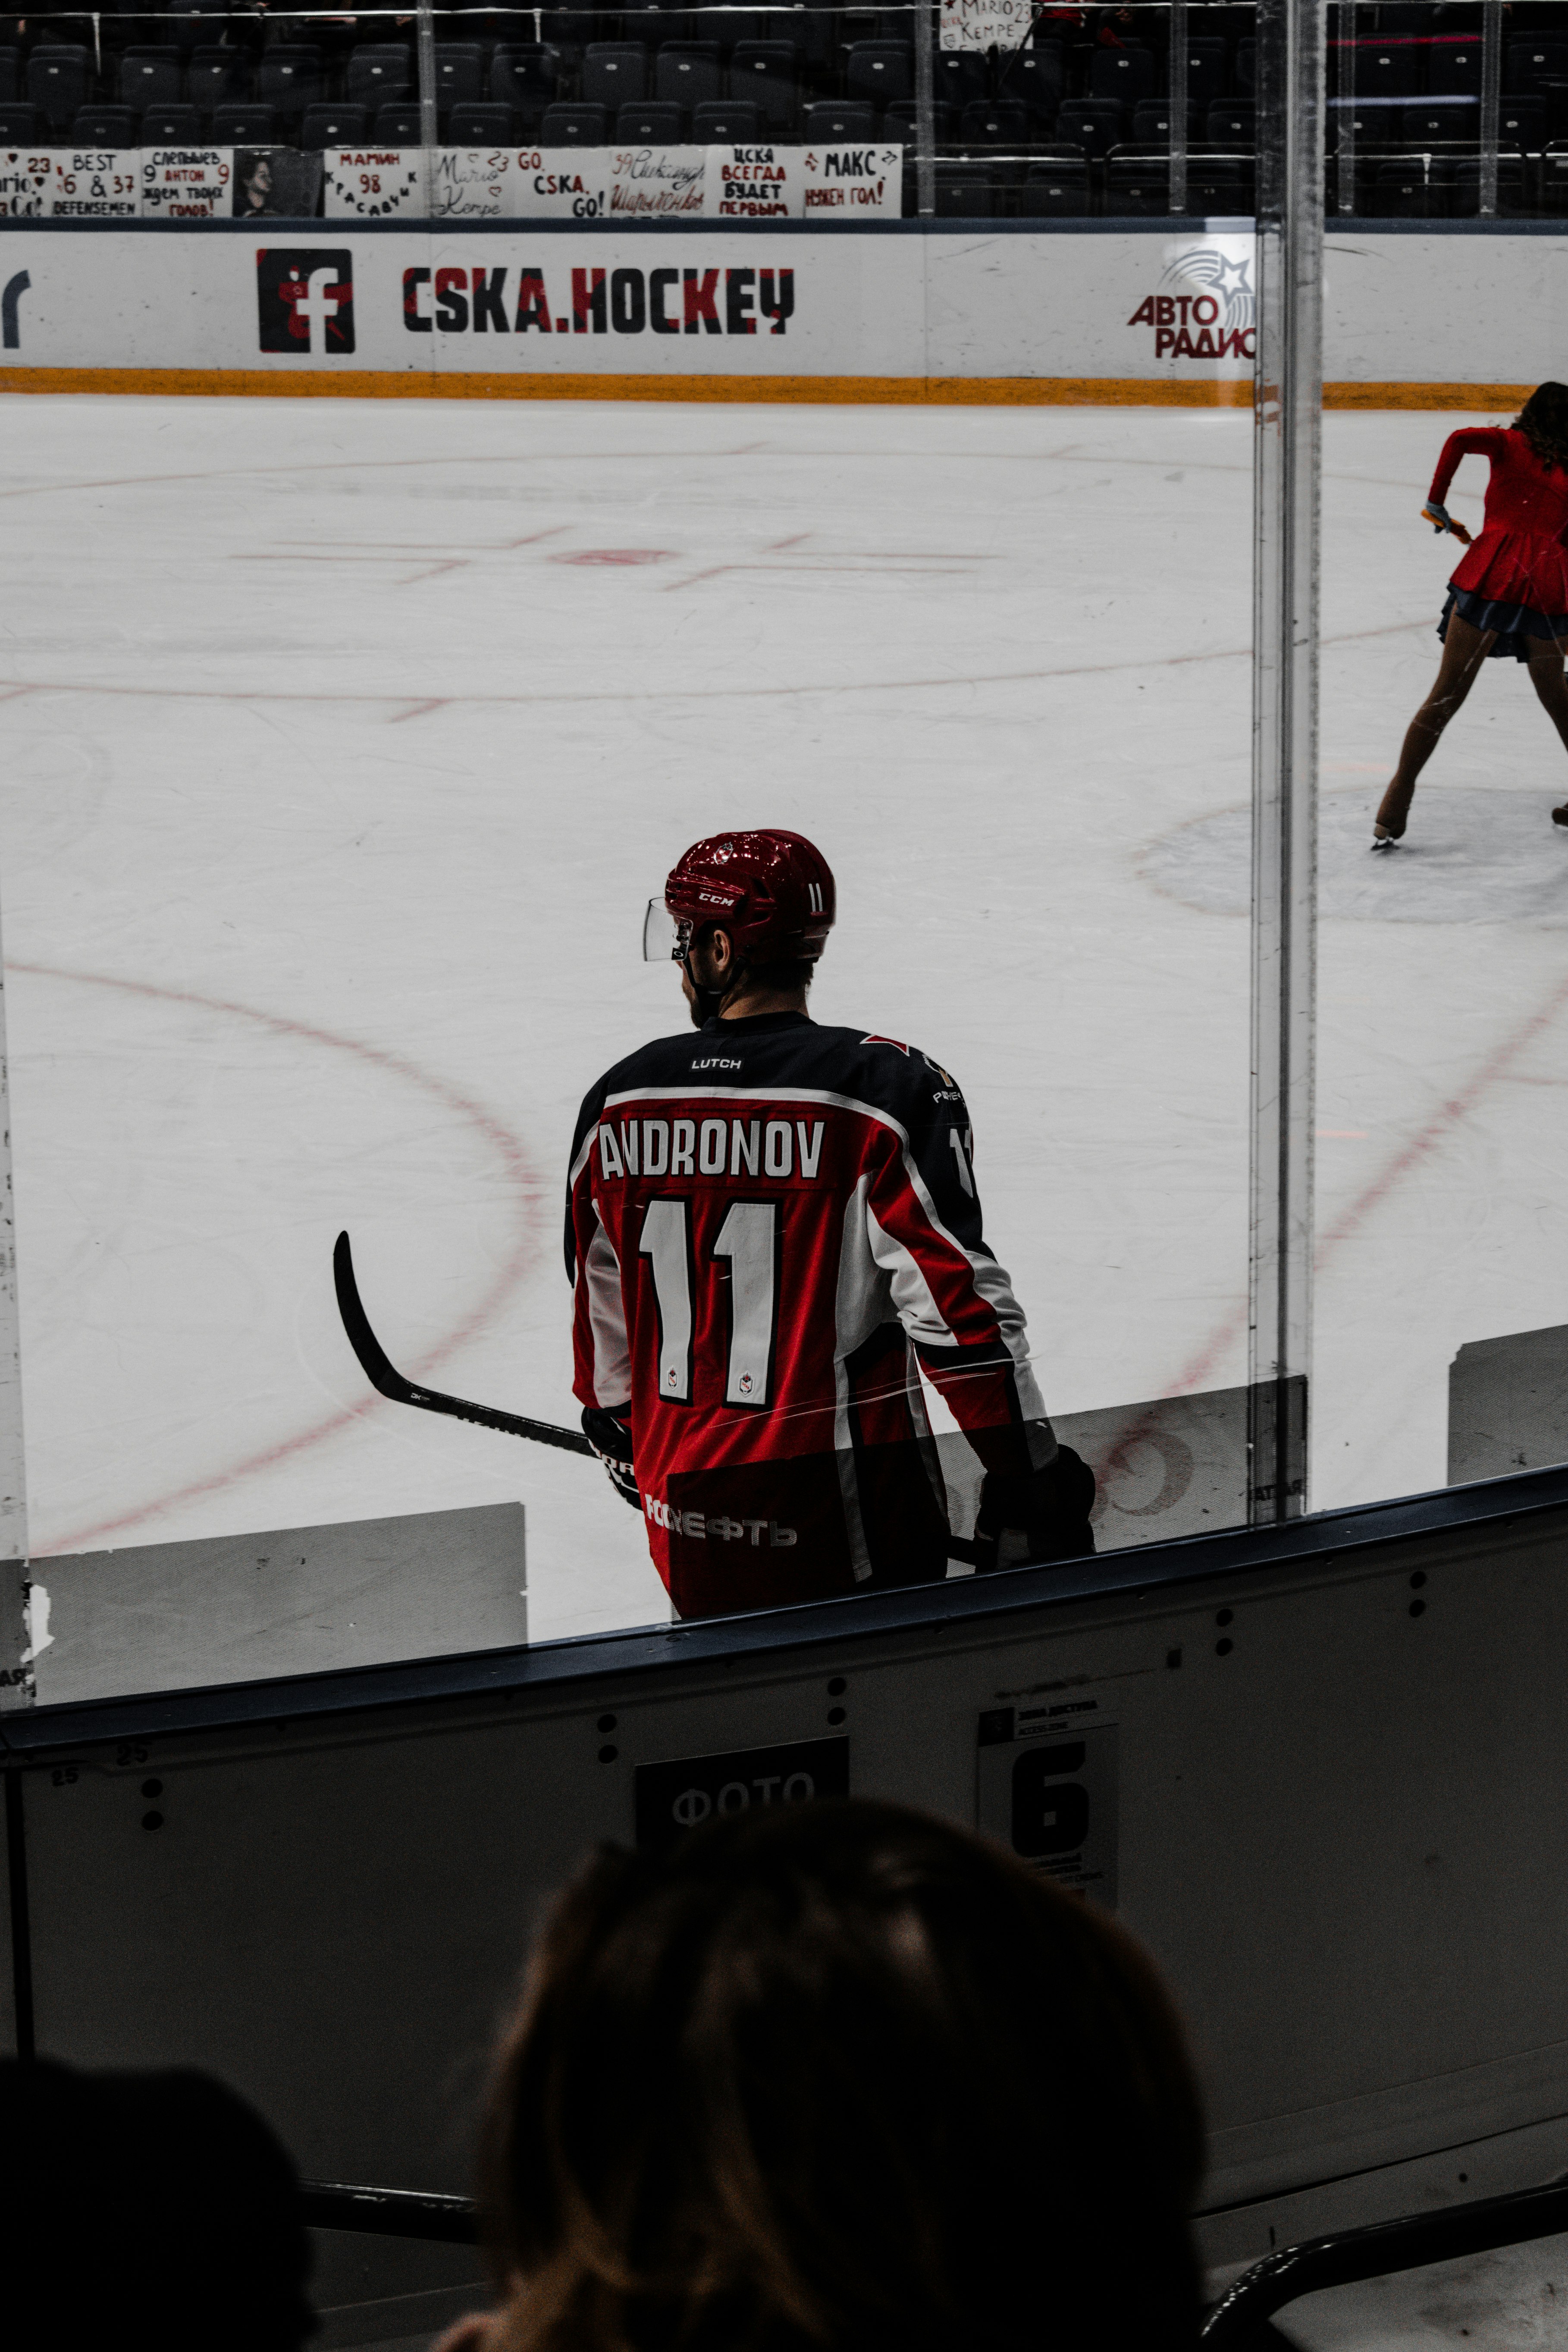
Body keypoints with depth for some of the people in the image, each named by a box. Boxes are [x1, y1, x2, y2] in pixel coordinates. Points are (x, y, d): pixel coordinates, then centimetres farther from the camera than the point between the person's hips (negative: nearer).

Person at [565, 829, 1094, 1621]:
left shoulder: (619, 1101, 1)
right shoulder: (886, 1090, -13)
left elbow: (600, 1300, 15)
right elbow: (958, 1296, -18)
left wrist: (619, 1430, 32)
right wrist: (1034, 1480, -12)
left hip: (685, 1501, 5)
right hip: (846, 1514, -4)